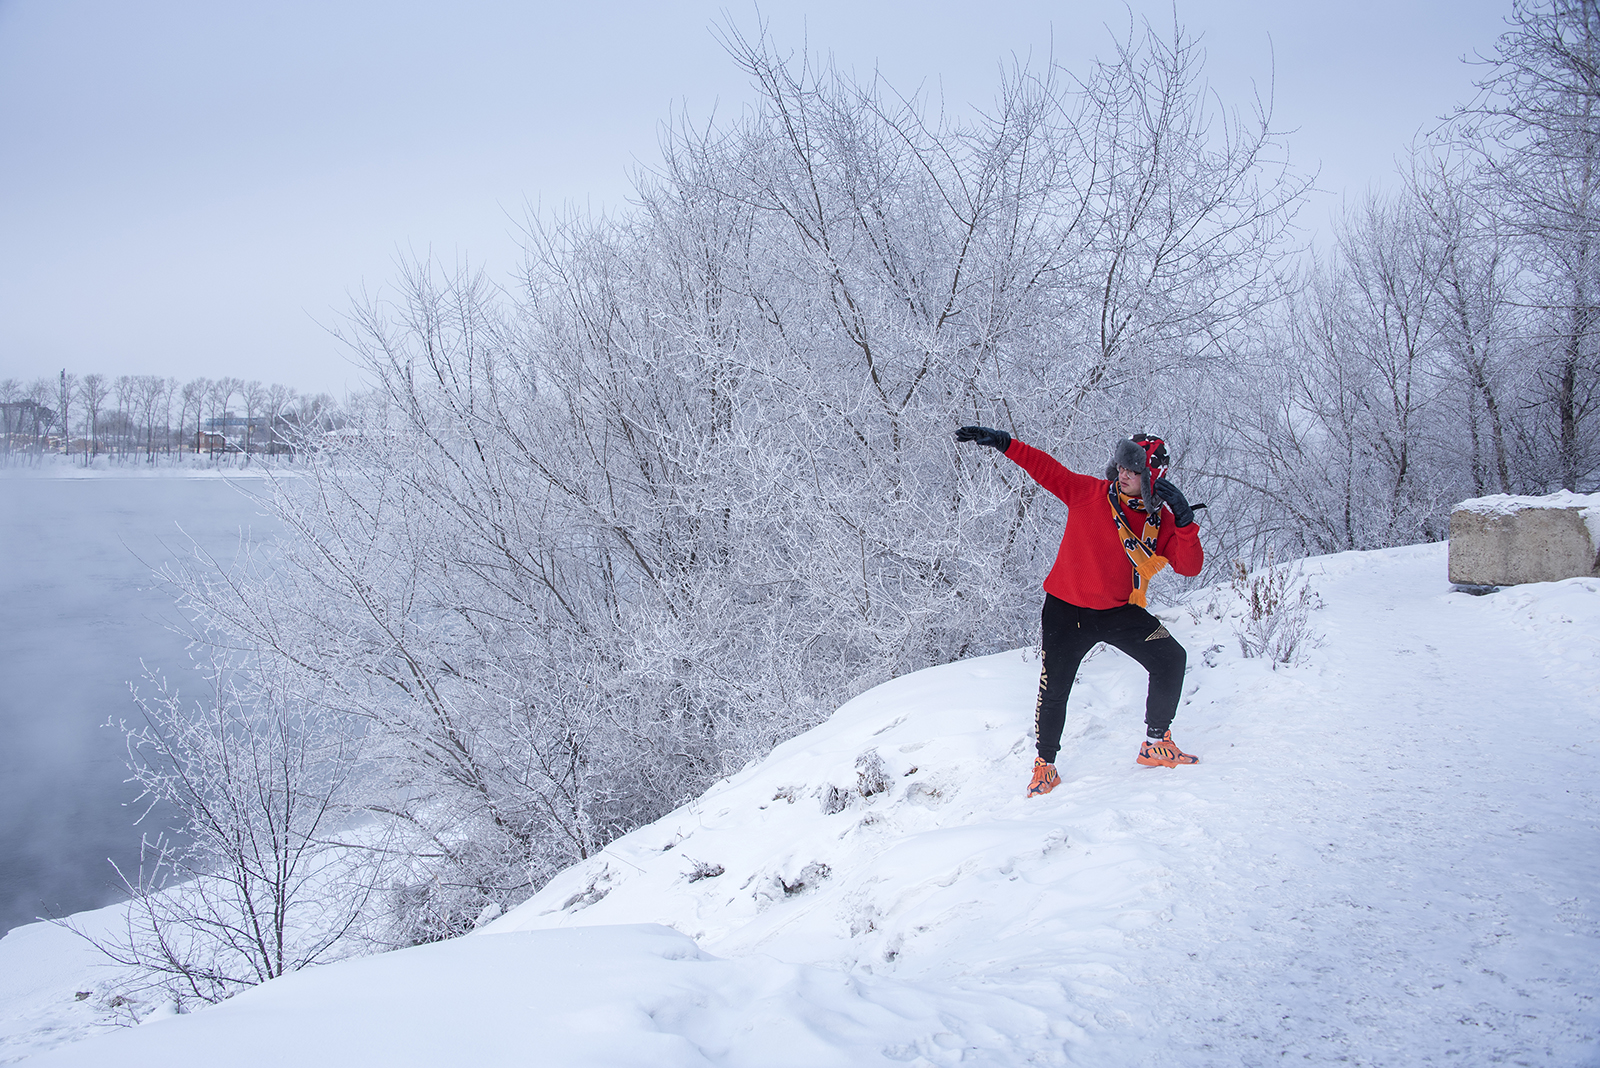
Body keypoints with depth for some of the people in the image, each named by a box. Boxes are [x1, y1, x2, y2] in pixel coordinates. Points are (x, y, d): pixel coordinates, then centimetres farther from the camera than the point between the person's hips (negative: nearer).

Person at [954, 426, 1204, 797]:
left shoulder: (1161, 520, -4)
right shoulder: (1088, 493, -8)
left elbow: (1189, 567, -10)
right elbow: (1046, 468, -3)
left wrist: (1184, 523, -24)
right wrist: (1003, 443, -12)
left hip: (1120, 612, 2)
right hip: (1066, 610, -2)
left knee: (1170, 658, -13)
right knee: (1053, 689, -2)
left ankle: (1156, 745, 4)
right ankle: (1045, 765, 20)